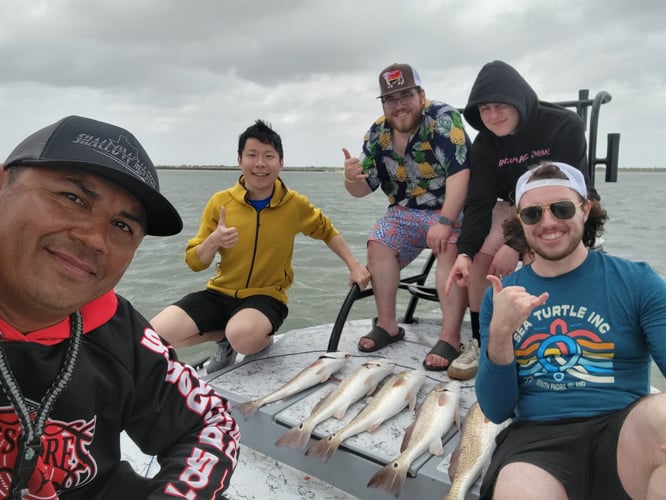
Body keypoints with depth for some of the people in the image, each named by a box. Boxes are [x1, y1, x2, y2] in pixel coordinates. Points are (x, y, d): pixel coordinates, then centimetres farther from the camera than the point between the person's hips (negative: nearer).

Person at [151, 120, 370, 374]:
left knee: (243, 336, -36)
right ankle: (226, 336, 8)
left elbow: (327, 231, 14)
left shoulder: (295, 204, -6)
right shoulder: (220, 202, -6)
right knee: (158, 332, -19)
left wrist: (354, 265, 5)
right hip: (220, 293, 3)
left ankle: (263, 339, 3)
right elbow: (194, 262, -2)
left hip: (266, 296, -2)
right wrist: (213, 241, -23)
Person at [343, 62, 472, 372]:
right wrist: (352, 178, -25)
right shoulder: (377, 134, -4)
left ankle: (450, 337, -27)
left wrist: (445, 223, -36)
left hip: (451, 207, -5)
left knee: (450, 250, -30)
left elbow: (459, 172, -28)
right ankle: (387, 325, -3)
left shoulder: (443, 119, -20)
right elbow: (363, 189, -1)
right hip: (405, 211, 5)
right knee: (378, 246, -13)